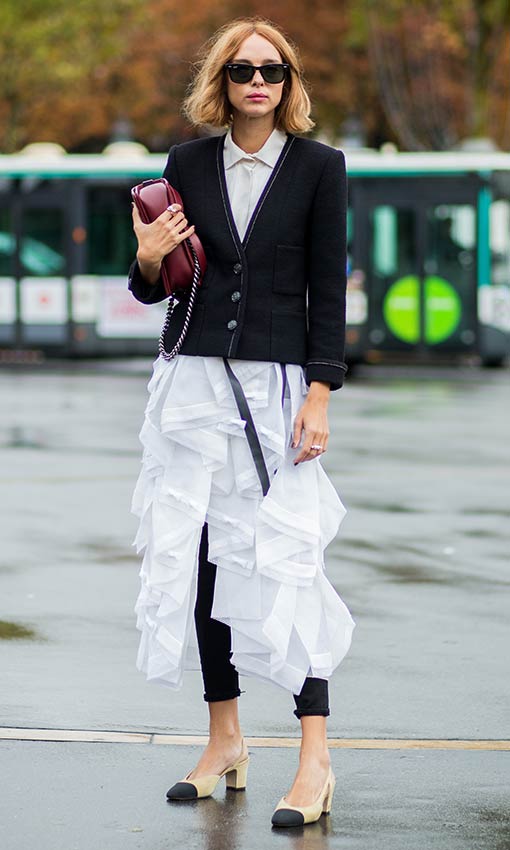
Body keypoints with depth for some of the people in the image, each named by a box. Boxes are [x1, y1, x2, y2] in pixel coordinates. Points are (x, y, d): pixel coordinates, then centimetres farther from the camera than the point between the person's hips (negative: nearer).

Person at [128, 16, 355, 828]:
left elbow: (329, 290, -1)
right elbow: (156, 287, 15)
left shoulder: (319, 167, 1)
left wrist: (319, 396, -9)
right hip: (193, 383, 4)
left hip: (276, 385, -3)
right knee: (197, 555, 3)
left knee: (285, 559, -10)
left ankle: (315, 758, -9)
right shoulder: (187, 165, 9)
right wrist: (148, 261, -8)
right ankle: (224, 739, 14)